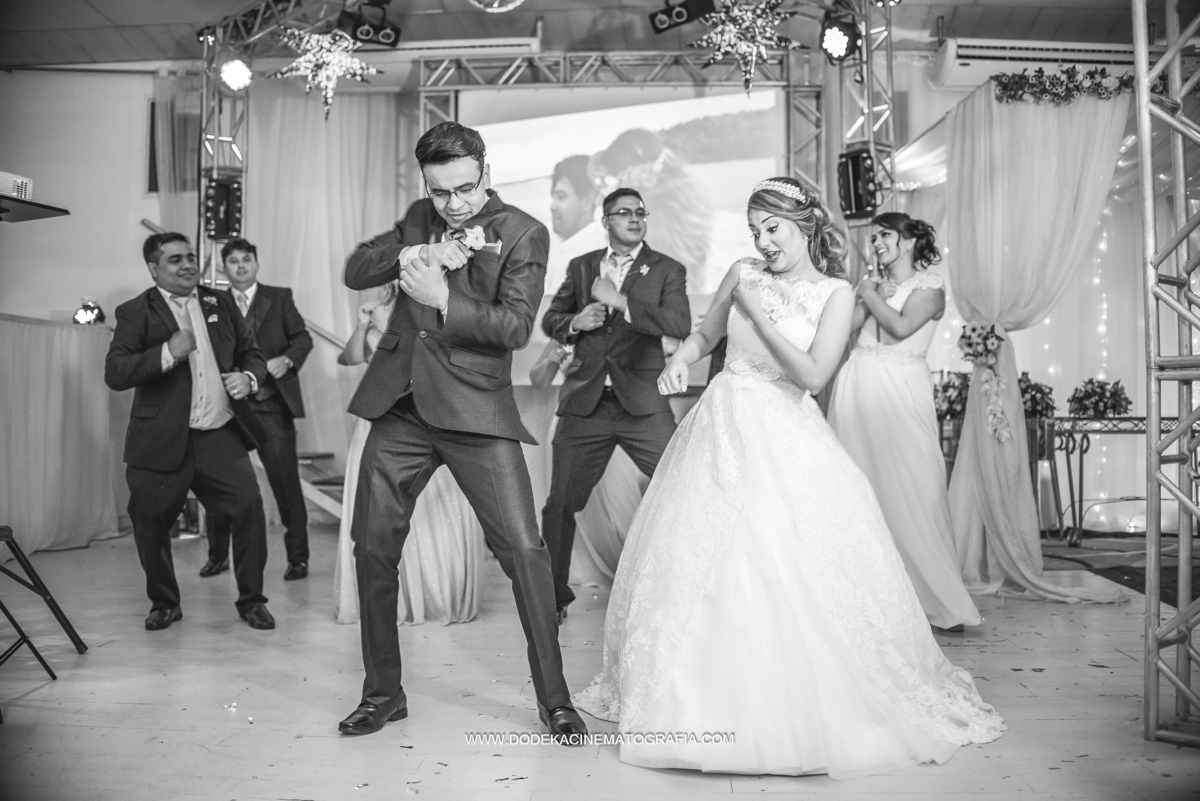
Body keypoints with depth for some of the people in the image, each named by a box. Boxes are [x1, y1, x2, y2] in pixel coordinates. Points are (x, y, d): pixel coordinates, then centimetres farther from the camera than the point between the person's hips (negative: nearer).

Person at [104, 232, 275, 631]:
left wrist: (249, 377, -4)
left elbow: (251, 352, 18)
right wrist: (168, 353, -24)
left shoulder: (220, 302, 11)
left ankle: (251, 600, 13)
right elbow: (114, 373, -12)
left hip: (221, 435, 2)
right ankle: (164, 603, 29)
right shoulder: (136, 312, -2)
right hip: (161, 442, -2)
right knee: (150, 524, 6)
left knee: (249, 510, -5)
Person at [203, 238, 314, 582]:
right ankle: (218, 554, 24)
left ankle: (297, 557, 8)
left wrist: (287, 359, -15)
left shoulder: (280, 297, 7)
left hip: (271, 402, -2)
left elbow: (303, 337, 4)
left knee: (286, 480, -3)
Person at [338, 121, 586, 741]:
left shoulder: (524, 233, -3)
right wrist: (414, 254, -10)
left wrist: (442, 299, -18)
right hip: (399, 409, 5)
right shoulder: (419, 219, 12)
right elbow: (355, 270, 6)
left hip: (475, 409, -4)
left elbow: (515, 325, -13)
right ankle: (383, 694, 25)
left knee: (523, 550, -9)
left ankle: (554, 700, 7)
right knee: (373, 548, 7)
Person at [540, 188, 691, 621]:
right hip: (585, 403, 2)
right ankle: (552, 596, 24)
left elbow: (680, 324, -13)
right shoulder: (581, 267, 13)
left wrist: (619, 300, -17)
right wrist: (575, 322, -4)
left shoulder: (667, 270, 4)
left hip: (642, 403, -2)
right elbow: (549, 319, 18)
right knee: (561, 503, 5)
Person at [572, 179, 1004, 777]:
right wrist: (680, 359, -2)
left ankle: (817, 703, 16)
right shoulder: (743, 274, 5)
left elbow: (813, 376, -13)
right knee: (697, 562, 5)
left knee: (806, 572, -5)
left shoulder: (835, 294, -3)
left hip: (787, 440, -3)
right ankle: (702, 697, 26)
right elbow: (706, 334, 19)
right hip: (724, 429, 3)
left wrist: (758, 311, -13)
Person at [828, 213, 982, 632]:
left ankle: (942, 601, 2)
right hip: (858, 390, 4)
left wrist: (871, 295, -1)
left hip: (899, 392, -4)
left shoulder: (929, 286, 5)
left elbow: (900, 327, -12)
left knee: (912, 490, -7)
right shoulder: (869, 284, 18)